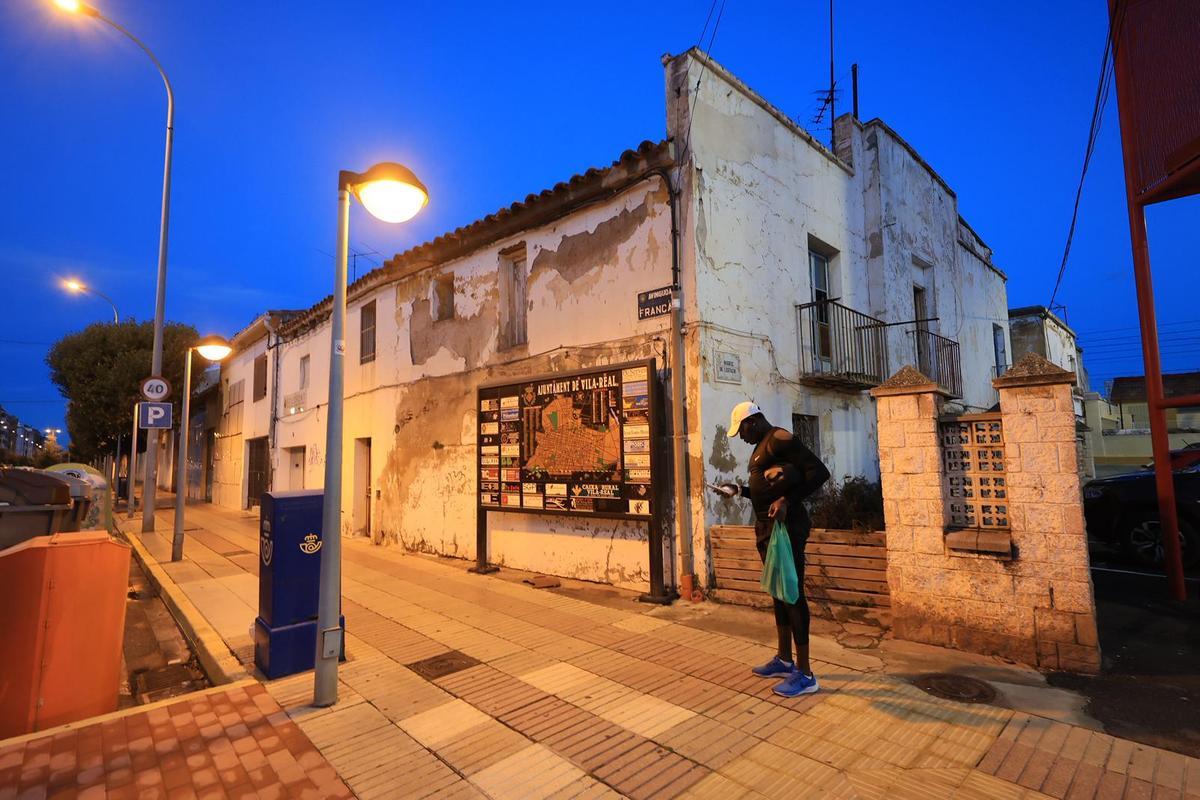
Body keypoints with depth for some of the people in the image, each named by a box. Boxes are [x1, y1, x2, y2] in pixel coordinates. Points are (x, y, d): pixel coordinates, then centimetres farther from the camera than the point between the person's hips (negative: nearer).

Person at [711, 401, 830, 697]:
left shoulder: (779, 439, -12)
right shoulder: (763, 445, 17)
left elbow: (819, 471, -20)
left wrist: (787, 501, -26)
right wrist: (739, 490, 21)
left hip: (785, 526, -10)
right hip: (767, 527, 10)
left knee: (793, 593, -4)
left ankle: (805, 675, 5)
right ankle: (785, 660, 28)